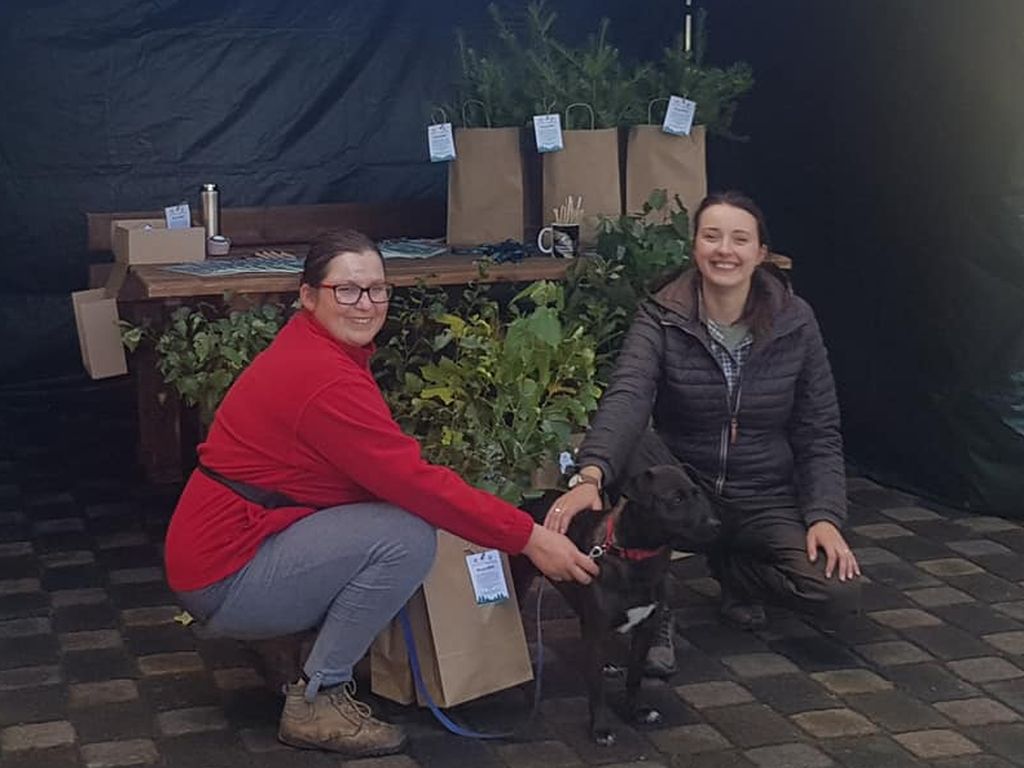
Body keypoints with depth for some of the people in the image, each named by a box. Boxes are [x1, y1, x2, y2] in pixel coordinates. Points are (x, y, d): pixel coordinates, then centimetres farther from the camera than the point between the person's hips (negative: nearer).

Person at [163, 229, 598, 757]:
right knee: (407, 536, -21)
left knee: (398, 512, 10)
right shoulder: (326, 378, -23)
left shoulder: (311, 346, 8)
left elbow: (388, 467, 11)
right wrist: (529, 538, -23)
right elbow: (415, 482, -26)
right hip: (225, 580, -10)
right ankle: (315, 702, -9)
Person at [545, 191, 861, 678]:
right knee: (629, 445, -34)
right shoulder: (662, 318, -11)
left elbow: (820, 432, -2)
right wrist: (590, 475, -48)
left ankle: (733, 568, 12)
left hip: (765, 499, 2)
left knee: (838, 592, -22)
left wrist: (824, 516, -16)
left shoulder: (794, 322, -6)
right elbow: (627, 398, -30)